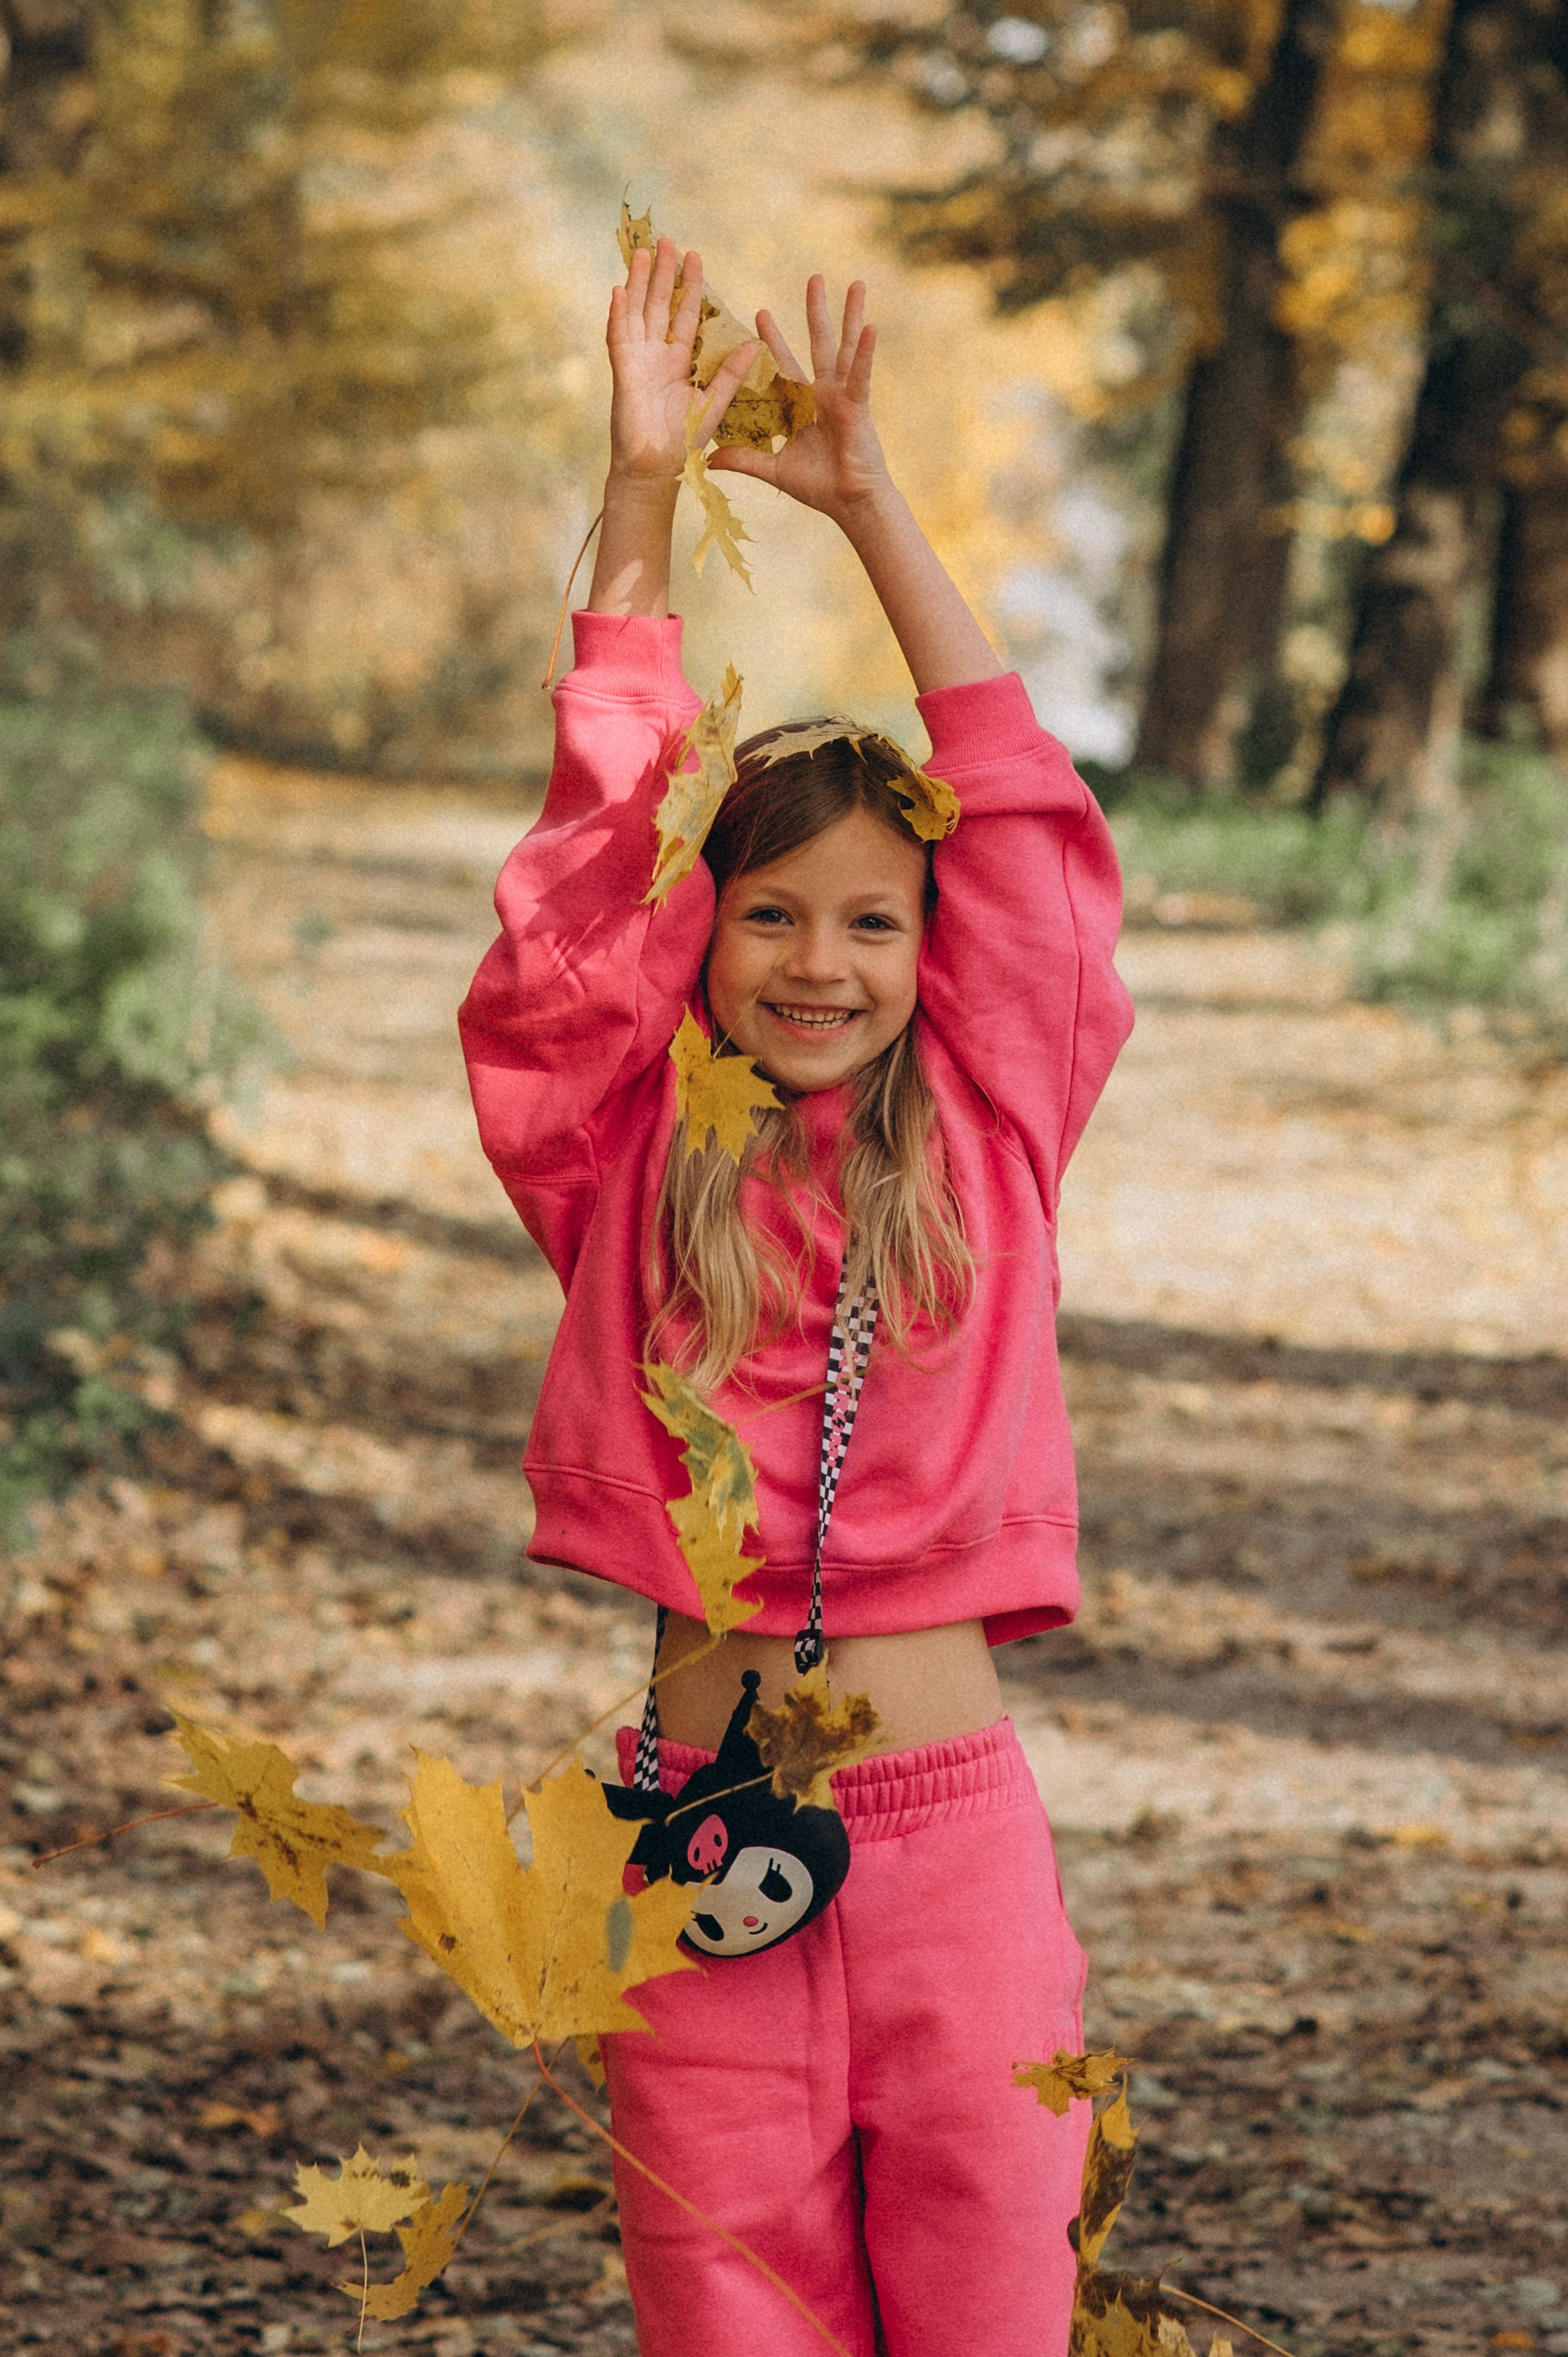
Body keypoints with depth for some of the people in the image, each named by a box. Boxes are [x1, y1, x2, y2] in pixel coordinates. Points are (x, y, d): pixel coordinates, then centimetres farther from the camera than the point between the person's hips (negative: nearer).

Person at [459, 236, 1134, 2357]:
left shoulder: (986, 1140, 6)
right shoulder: (631, 1156, 4)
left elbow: (1021, 820, 4)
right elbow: (611, 842, -1)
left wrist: (872, 509, 3)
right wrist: (643, 495, -5)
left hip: (958, 1830, 0)